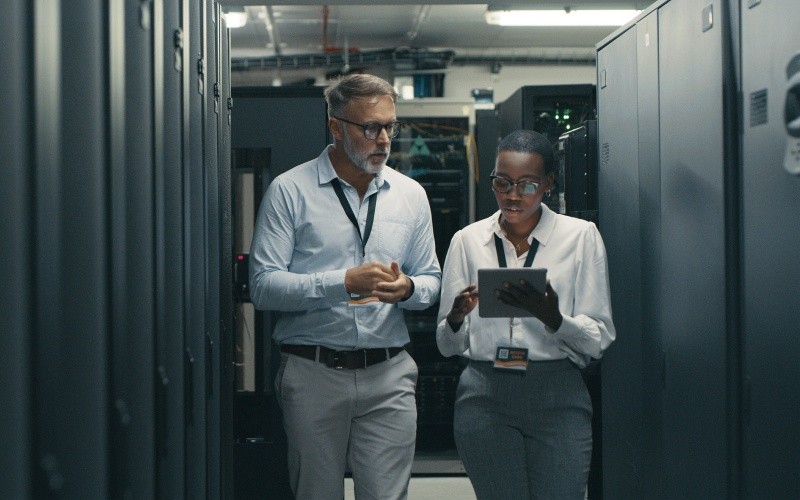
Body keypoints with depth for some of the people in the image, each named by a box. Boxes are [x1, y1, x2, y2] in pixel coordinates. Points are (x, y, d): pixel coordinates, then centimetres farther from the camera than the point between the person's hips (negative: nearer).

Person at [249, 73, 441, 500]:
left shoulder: (410, 194, 11)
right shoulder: (290, 190, -2)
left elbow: (431, 281, 16)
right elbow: (263, 285, -10)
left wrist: (407, 289, -8)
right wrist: (344, 283, -20)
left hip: (389, 374, 3)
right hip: (312, 373, -2)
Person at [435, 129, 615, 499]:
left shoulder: (580, 236, 2)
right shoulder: (468, 240, 8)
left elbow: (599, 340, -1)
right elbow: (448, 346, 9)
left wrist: (552, 317, -20)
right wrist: (457, 318, -13)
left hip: (558, 397, -1)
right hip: (485, 397, 1)